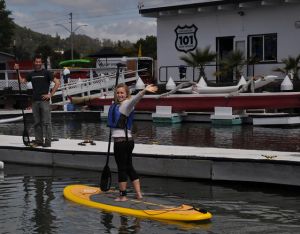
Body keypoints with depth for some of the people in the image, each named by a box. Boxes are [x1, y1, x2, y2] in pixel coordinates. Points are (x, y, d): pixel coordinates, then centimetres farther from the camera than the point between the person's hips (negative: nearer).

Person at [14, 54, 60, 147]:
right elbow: (22, 81, 16)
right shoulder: (31, 74, 15)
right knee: (37, 123, 8)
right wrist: (17, 71, 8)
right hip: (35, 101, 5)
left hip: (44, 100, -5)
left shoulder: (46, 73, 0)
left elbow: (57, 83, -5)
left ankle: (48, 142, -4)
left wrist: (50, 94, -8)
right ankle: (39, 141, 15)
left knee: (46, 122, -6)